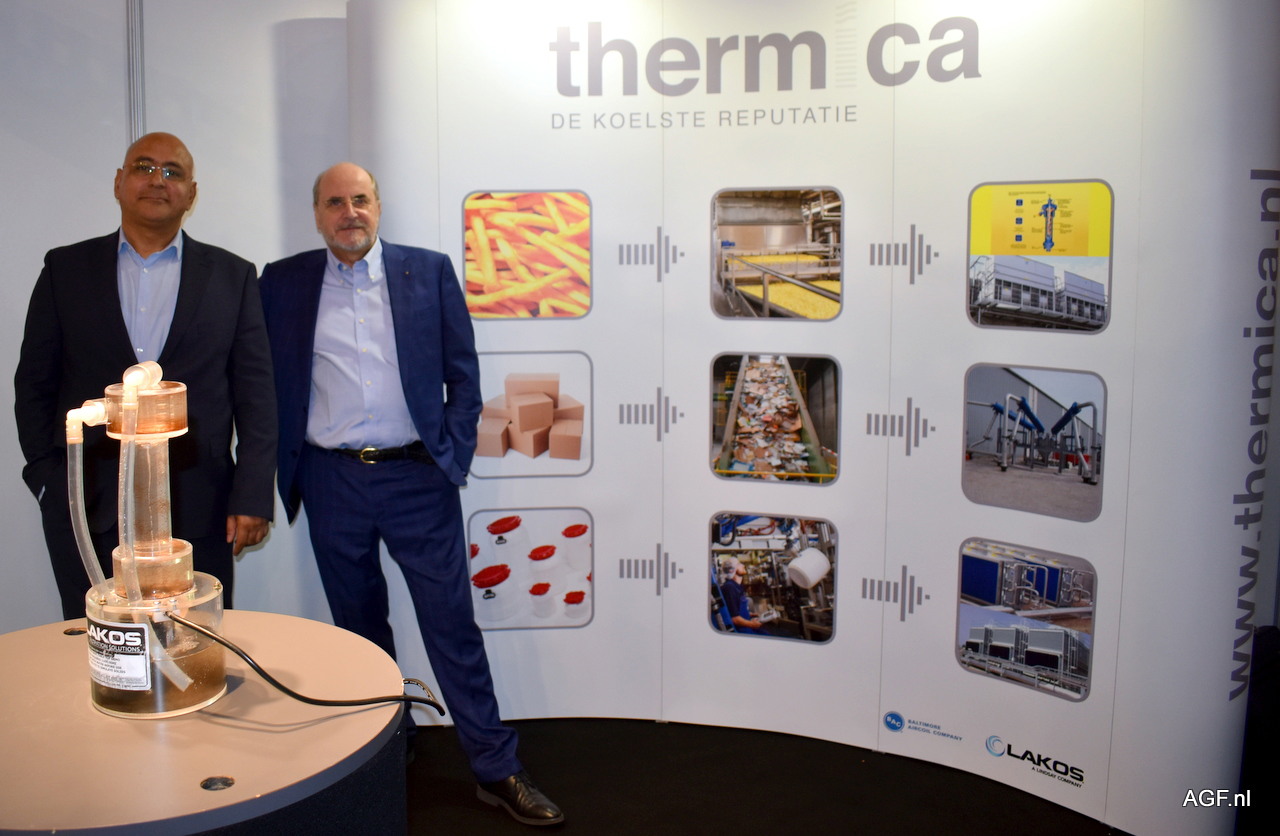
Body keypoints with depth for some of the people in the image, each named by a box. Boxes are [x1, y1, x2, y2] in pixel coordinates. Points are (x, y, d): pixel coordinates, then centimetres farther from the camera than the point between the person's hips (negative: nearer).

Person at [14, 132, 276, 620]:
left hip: (198, 509, 0)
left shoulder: (232, 277, 7)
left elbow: (254, 395, 3)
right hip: (87, 507, 1)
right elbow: (34, 385, 10)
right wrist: (48, 481, 0)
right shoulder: (66, 269, 10)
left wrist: (253, 496, -4)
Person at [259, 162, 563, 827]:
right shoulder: (283, 283, 5)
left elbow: (463, 373, 4)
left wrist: (454, 455, -2)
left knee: (453, 625, 2)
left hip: (418, 478, -1)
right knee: (359, 629, 14)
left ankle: (497, 771, 11)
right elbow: (265, 382, 7)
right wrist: (286, 470, 2)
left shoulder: (429, 272, 3)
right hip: (332, 483, 2)